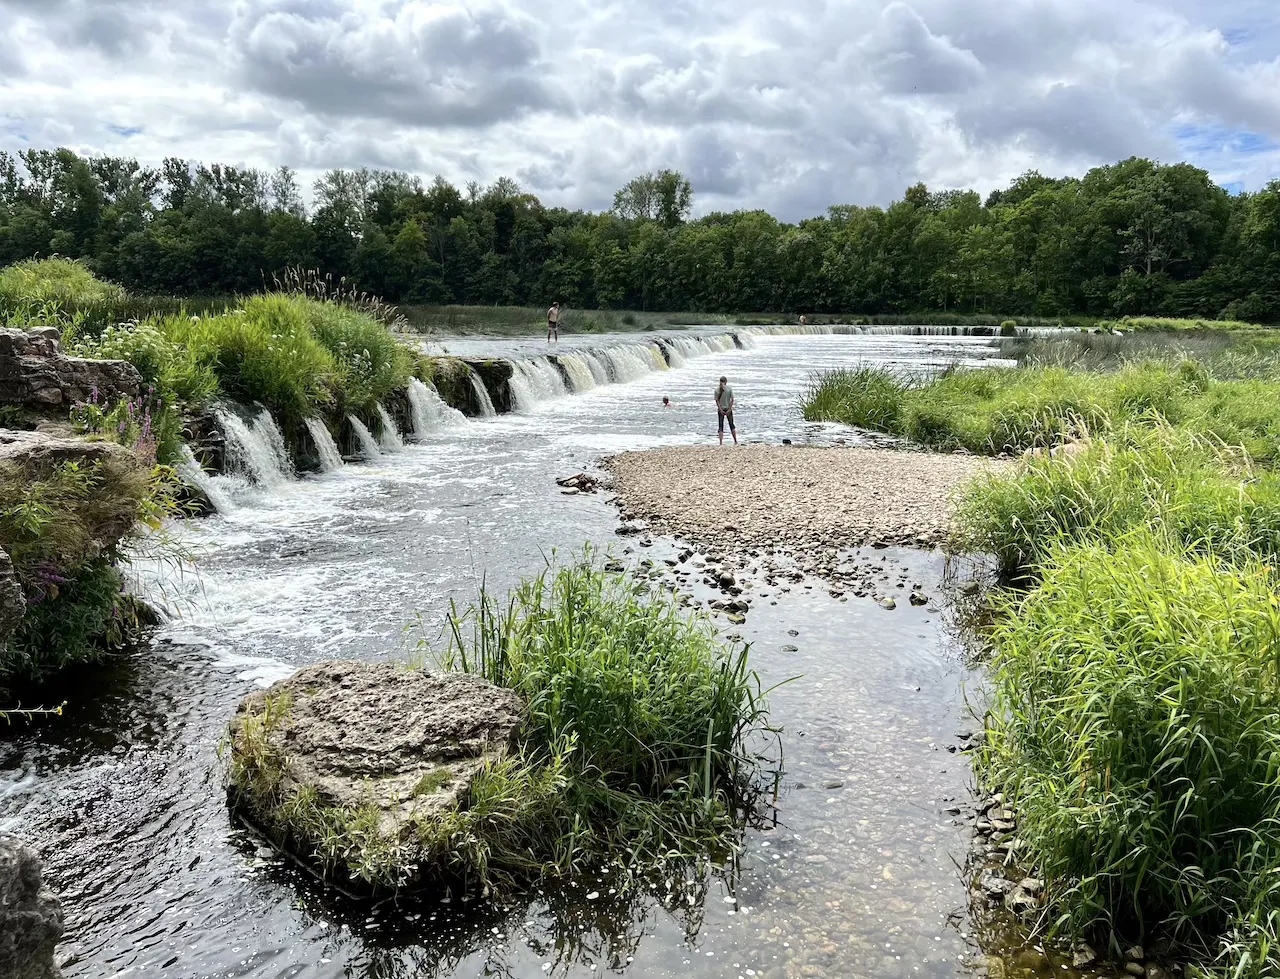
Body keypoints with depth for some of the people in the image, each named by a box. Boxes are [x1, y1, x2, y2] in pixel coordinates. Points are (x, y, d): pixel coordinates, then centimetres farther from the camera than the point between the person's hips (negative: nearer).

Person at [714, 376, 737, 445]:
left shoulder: (717, 390, -3)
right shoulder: (729, 388, -4)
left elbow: (717, 401, -7)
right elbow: (732, 400, -6)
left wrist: (720, 410, -7)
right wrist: (729, 409, -5)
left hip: (721, 409, 0)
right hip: (728, 409, 0)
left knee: (721, 426, 4)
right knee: (731, 425, 12)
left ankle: (721, 442, -4)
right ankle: (735, 441, 13)